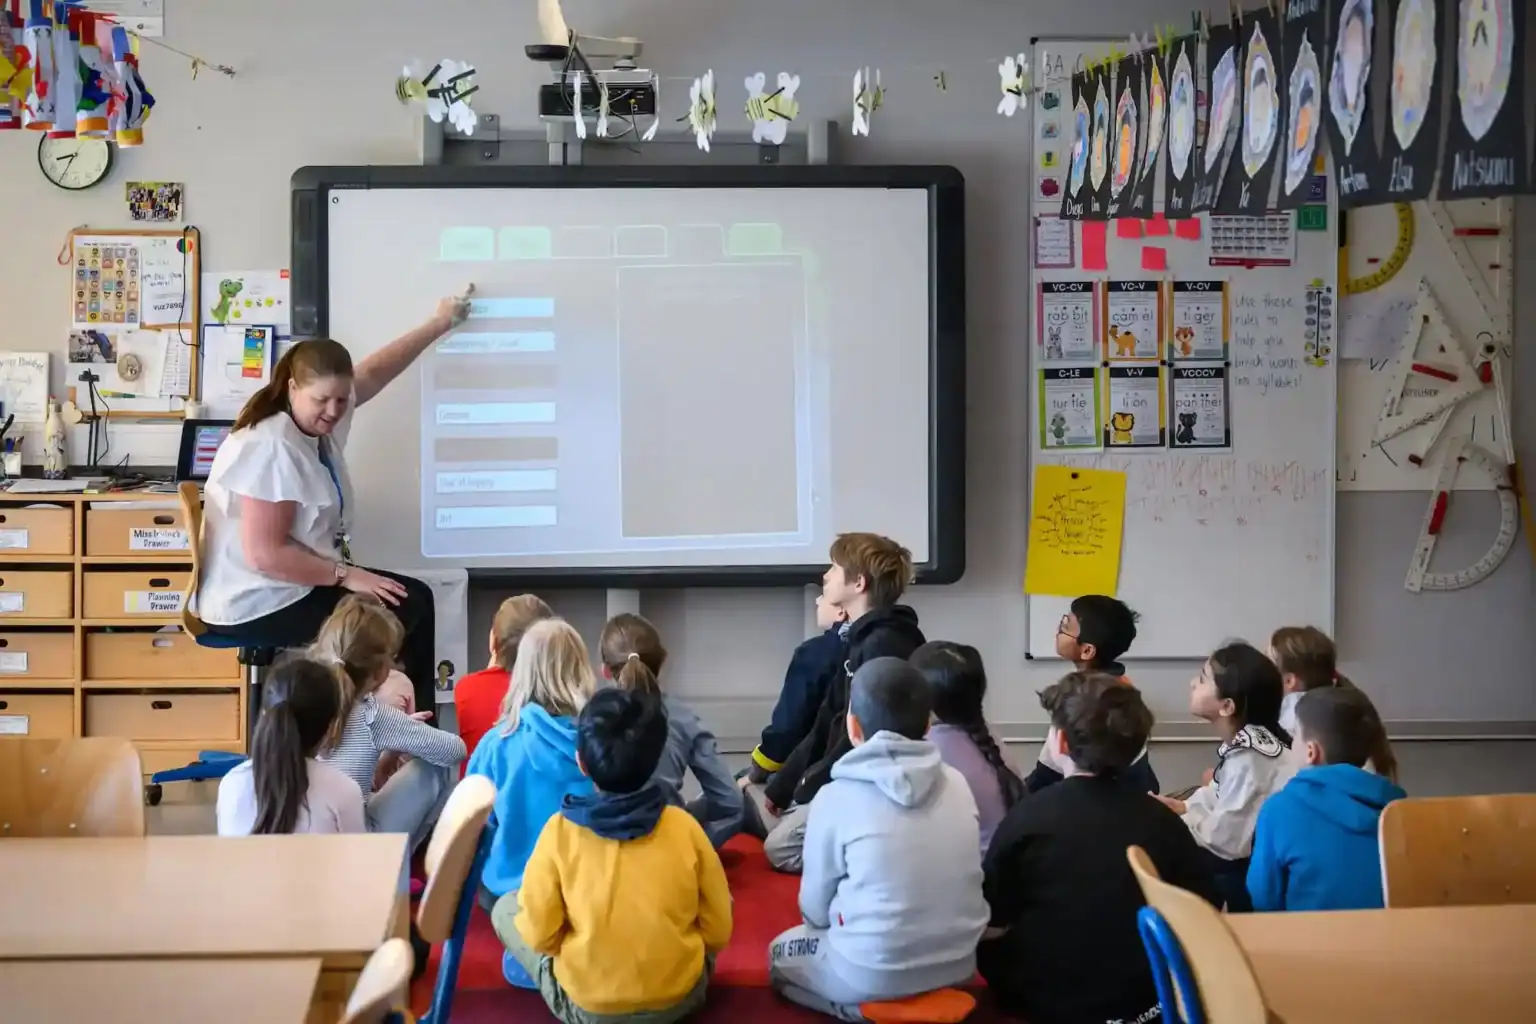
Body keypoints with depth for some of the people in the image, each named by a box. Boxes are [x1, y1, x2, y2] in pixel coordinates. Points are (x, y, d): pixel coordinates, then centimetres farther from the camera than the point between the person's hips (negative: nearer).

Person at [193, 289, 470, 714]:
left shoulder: (319, 418, 4)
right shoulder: (272, 449, -25)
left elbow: (373, 374, 21)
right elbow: (265, 555, -28)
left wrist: (439, 324, 27)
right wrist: (346, 576, -20)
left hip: (292, 585, 10)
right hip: (258, 605, -10)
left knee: (415, 596, 10)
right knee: (406, 610, -10)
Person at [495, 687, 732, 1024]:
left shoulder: (559, 831, -16)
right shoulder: (684, 826, -12)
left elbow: (540, 935, -9)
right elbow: (718, 931, -4)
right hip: (681, 996, 2)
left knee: (505, 909, 19)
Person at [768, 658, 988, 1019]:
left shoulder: (837, 796, -12)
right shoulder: (957, 784, -1)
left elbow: (814, 909, -1)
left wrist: (839, 919, 21)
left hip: (875, 978, -6)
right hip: (957, 968, 6)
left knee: (779, 953, 22)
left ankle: (867, 1008, 4)